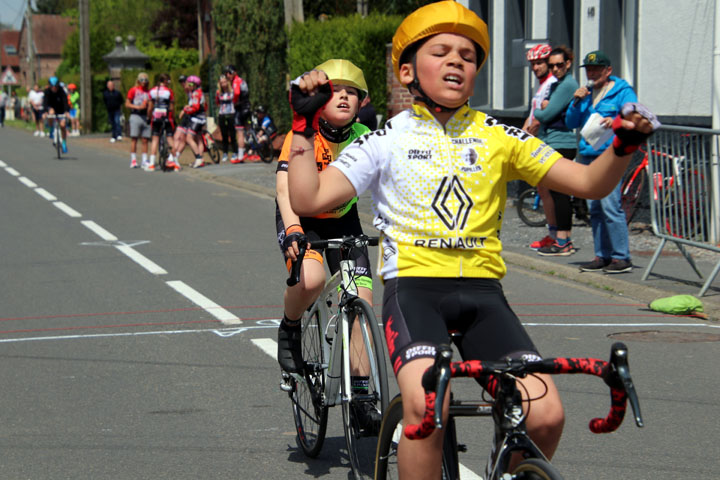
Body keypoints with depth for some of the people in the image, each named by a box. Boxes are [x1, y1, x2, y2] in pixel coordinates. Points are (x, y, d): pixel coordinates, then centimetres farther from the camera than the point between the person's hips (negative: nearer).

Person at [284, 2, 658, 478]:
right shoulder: (388, 140, 7)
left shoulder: (499, 138, 11)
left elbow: (590, 183, 8)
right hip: (413, 284, -2)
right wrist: (305, 124, -5)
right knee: (425, 405, -31)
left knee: (545, 414, -16)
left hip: (483, 291, 3)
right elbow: (308, 199, 0)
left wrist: (625, 144, -10)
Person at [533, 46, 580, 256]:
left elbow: (546, 115, -15)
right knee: (561, 194, 12)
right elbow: (544, 111, 20)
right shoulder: (556, 84, 20)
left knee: (559, 193, -10)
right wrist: (543, 106, -1)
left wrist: (538, 112, 5)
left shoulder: (568, 85, -12)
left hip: (560, 144, -10)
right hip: (553, 144, 10)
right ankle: (566, 240, 17)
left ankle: (562, 243, -9)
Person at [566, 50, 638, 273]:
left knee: (610, 206, -15)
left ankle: (622, 257, -12)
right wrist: (576, 103, -2)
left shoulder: (623, 91, 0)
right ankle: (602, 255, 15)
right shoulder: (585, 93, 19)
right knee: (594, 208, 9)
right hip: (588, 155, 7)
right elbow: (571, 123, 16)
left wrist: (615, 122, -32)